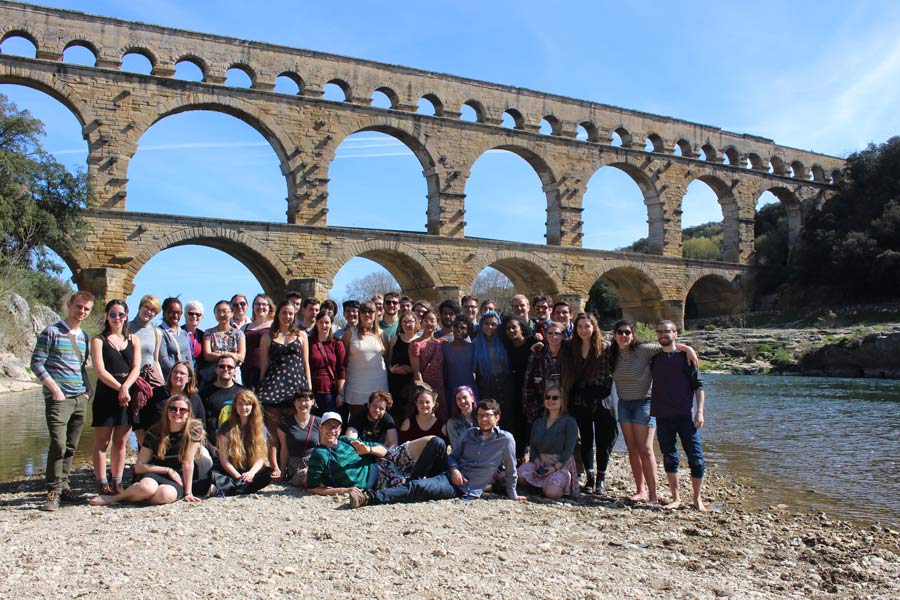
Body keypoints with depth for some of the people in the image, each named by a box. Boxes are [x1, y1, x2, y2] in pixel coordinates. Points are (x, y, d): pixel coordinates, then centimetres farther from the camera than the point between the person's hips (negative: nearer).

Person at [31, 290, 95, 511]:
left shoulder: (84, 336, 16)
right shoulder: (51, 332, -2)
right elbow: (36, 363, -6)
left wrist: (88, 388, 10)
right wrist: (55, 389, -12)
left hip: (80, 399, 6)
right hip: (59, 398, -6)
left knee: (71, 446, 9)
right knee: (59, 444, -13)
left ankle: (63, 484, 21)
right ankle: (53, 491, -4)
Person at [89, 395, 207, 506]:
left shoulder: (194, 430, -10)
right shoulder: (155, 432, -5)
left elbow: (188, 463, -12)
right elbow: (139, 467, -4)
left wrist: (188, 492, -14)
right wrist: (168, 470, -12)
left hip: (177, 479, -1)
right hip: (154, 474, 1)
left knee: (165, 495, -37)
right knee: (146, 488, -36)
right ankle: (115, 497, -10)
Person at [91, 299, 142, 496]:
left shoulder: (133, 340, 13)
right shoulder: (99, 340, 4)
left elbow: (136, 368, 3)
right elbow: (100, 371, -7)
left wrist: (125, 387, -13)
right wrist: (119, 388, -15)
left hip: (128, 394, 3)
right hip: (105, 395, -3)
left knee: (121, 442, 6)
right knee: (102, 443, 0)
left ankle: (117, 484, 13)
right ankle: (103, 485, 4)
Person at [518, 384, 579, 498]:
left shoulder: (570, 422, -2)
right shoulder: (538, 422, 16)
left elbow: (569, 450, -9)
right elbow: (532, 446, 10)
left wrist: (555, 467, -19)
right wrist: (537, 462, -10)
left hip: (561, 464, -4)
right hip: (540, 462, 4)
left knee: (551, 493, -29)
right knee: (520, 474, -26)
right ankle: (540, 487, 2)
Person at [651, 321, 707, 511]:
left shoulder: (685, 356, 2)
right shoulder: (654, 358, 12)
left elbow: (698, 385, 0)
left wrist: (699, 411, -9)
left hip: (685, 416, -3)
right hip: (662, 416, 3)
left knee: (696, 458, -3)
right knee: (669, 458, 8)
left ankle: (697, 498, 13)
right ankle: (676, 499, 18)